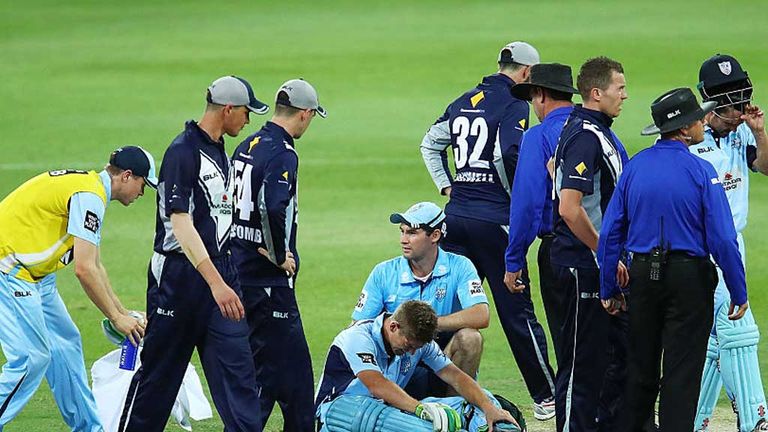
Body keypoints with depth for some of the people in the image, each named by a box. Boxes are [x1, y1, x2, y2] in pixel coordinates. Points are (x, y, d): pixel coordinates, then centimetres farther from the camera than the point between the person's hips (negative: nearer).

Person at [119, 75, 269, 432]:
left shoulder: (219, 152, 13)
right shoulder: (183, 151, -16)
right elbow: (180, 222, -25)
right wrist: (216, 282, -34)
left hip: (220, 272, 8)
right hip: (179, 277, -8)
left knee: (237, 368, -2)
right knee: (159, 371, 3)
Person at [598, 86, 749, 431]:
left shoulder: (634, 168, 3)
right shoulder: (700, 172, -11)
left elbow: (610, 233, 3)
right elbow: (723, 240, -14)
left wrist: (609, 289, 10)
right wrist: (739, 294, -7)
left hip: (643, 276, 5)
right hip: (689, 279, -5)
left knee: (641, 370, 16)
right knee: (681, 373, 0)